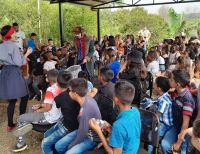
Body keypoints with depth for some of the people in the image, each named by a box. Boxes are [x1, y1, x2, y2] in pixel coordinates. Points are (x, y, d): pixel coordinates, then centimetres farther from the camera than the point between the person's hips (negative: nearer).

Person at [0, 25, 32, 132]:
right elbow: (18, 63, -18)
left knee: (12, 99, 14)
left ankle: (10, 125, 17)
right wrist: (26, 54, -7)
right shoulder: (13, 46, -14)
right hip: (14, 73, -7)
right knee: (24, 96, 9)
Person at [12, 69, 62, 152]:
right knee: (31, 109, 27)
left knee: (21, 118, 6)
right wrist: (40, 105, 9)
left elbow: (48, 107, -25)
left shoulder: (50, 90, -25)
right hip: (58, 115, 9)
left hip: (50, 118, -9)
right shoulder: (61, 87, 1)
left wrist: (38, 110, -7)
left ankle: (21, 143, 13)